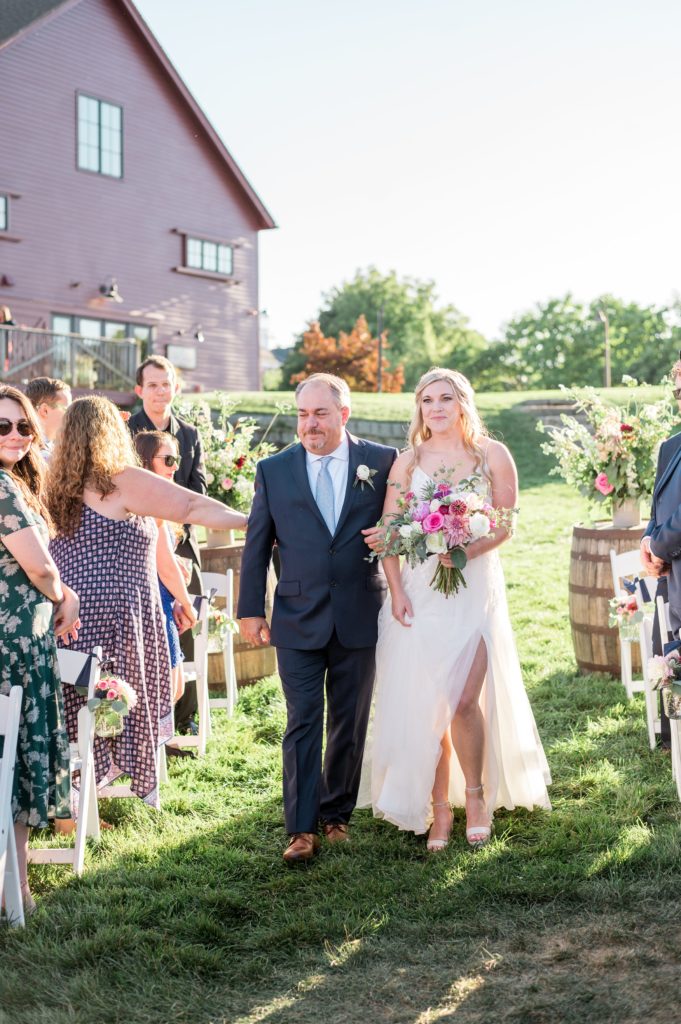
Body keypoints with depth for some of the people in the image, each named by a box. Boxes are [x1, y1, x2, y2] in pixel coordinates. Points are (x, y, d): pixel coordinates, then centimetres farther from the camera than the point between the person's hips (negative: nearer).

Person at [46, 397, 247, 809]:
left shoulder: (58, 486, 7)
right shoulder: (122, 481, -11)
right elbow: (192, 507, -12)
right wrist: (252, 521, -7)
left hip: (72, 617, 6)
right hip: (117, 615, -6)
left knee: (81, 706, 13)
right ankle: (144, 784, 21)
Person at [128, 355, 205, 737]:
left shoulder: (190, 434, 12)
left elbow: (198, 487, 6)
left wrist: (176, 522, -9)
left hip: (181, 543, 4)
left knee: (186, 629, 5)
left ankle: (185, 717, 15)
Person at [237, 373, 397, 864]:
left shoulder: (383, 462, -1)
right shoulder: (274, 470, 2)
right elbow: (256, 545, 5)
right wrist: (251, 610, 3)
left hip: (360, 617, 0)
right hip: (298, 619, 0)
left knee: (350, 723, 12)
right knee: (302, 723, 0)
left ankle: (337, 814, 28)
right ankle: (302, 828, 8)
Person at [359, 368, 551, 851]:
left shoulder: (493, 454, 2)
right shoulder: (408, 462, 5)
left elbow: (506, 524, 0)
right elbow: (389, 533, 2)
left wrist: (467, 550, -17)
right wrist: (397, 591, -7)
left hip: (476, 588, -1)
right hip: (421, 590, 2)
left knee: (464, 701, -6)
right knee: (425, 704, 2)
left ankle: (476, 794, 18)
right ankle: (439, 807, 16)